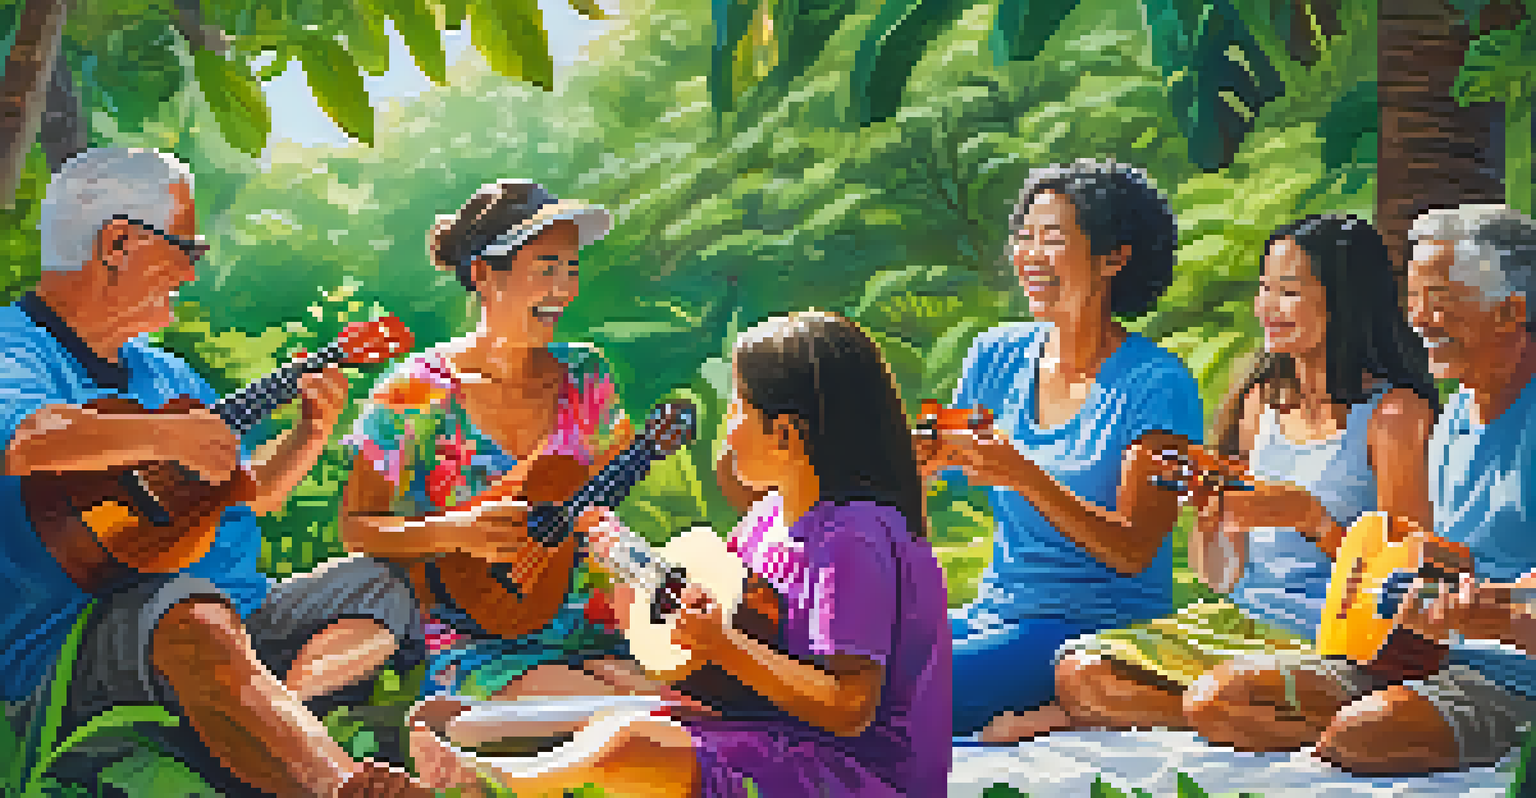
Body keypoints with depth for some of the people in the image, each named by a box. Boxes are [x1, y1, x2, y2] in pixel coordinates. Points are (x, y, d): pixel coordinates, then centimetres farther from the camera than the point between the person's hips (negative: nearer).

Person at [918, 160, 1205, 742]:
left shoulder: (1159, 387, -8)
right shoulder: (998, 355, 9)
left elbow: (1132, 551, -14)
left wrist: (1026, 479, -26)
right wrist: (923, 459, -10)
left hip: (1100, 630, -6)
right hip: (993, 616, 6)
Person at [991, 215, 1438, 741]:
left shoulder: (1395, 412, -5)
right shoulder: (1261, 402, 14)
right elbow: (1221, 576, 14)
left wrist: (1310, 517, -22)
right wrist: (1207, 505, -5)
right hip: (1243, 621, 6)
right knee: (1079, 671, -17)